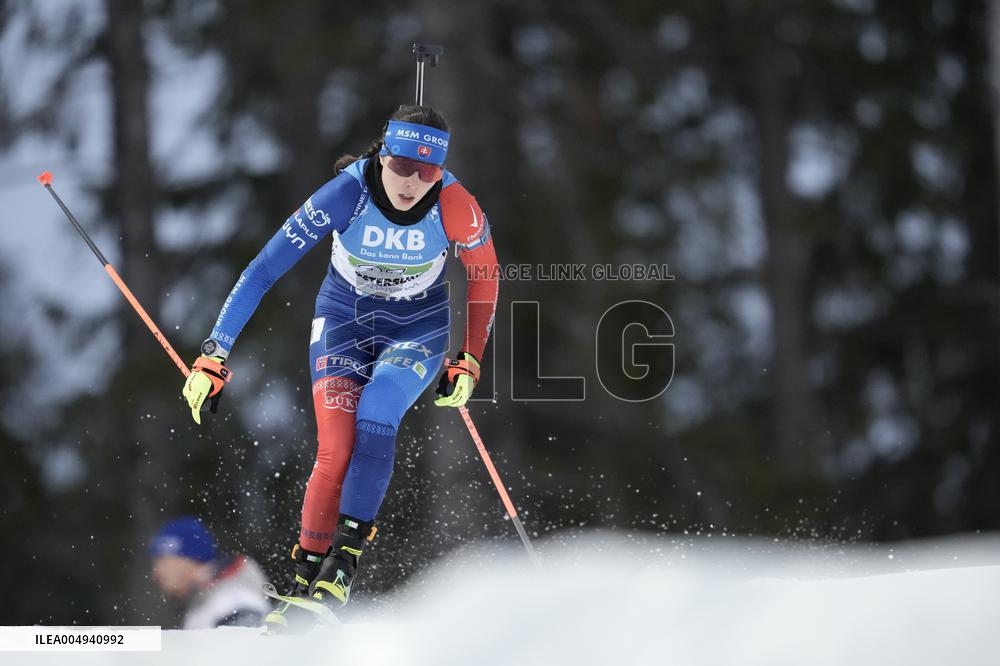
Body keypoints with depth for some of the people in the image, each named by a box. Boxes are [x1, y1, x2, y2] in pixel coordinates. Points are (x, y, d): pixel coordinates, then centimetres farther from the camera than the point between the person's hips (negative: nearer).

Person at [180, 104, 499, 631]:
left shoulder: (456, 207, -25)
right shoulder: (347, 193, -28)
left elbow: (484, 276, -4)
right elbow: (264, 269, -26)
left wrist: (469, 363, 1)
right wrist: (214, 355, -29)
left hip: (418, 329, 0)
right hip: (343, 317, 0)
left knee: (374, 416, -28)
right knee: (336, 451, -16)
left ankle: (343, 561, -18)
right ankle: (304, 582, 0)